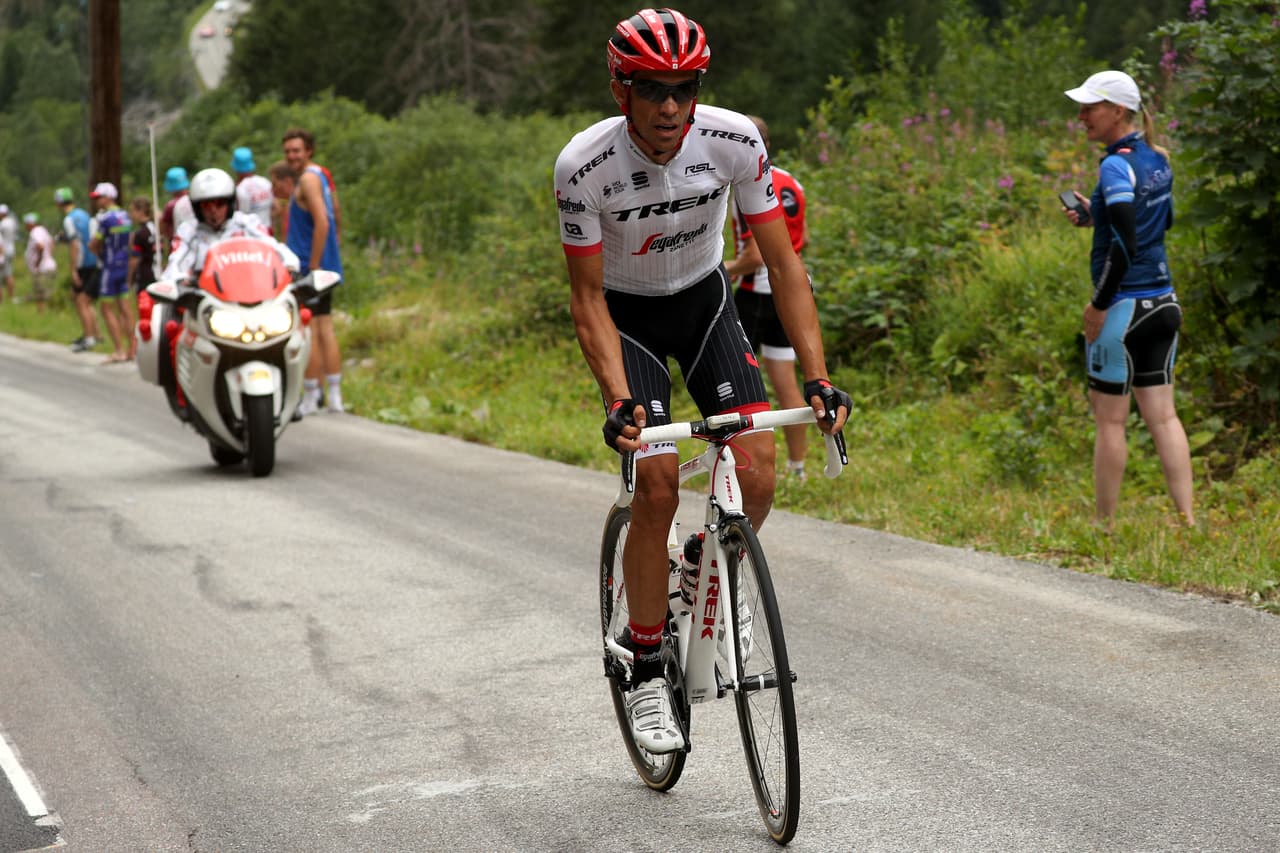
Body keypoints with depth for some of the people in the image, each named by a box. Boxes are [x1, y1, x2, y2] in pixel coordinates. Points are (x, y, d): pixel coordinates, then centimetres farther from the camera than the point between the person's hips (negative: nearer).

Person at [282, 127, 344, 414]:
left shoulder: (308, 179, -13)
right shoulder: (320, 175, 16)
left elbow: (322, 223, -23)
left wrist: (312, 267, -22)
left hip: (309, 267, -10)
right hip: (326, 268, 10)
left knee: (309, 331, -6)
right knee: (325, 329, 10)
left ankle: (310, 398, -3)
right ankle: (334, 396, 11)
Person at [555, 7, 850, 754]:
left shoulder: (734, 140, -24)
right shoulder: (585, 165, -28)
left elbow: (784, 263, -18)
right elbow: (587, 297, -20)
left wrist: (818, 378, -26)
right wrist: (618, 400, -33)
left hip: (704, 300, 2)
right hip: (626, 314, -2)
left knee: (759, 475, -15)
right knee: (658, 487, -17)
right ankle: (647, 675, -3)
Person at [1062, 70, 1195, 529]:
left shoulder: (1117, 166, -16)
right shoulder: (1157, 159, 9)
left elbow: (1125, 244, -22)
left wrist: (1098, 304, -16)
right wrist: (1096, 214, 18)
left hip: (1125, 306, -8)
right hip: (1163, 302, 8)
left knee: (1109, 420, 2)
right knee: (1162, 416, 9)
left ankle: (1104, 525, 9)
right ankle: (1188, 520, 6)